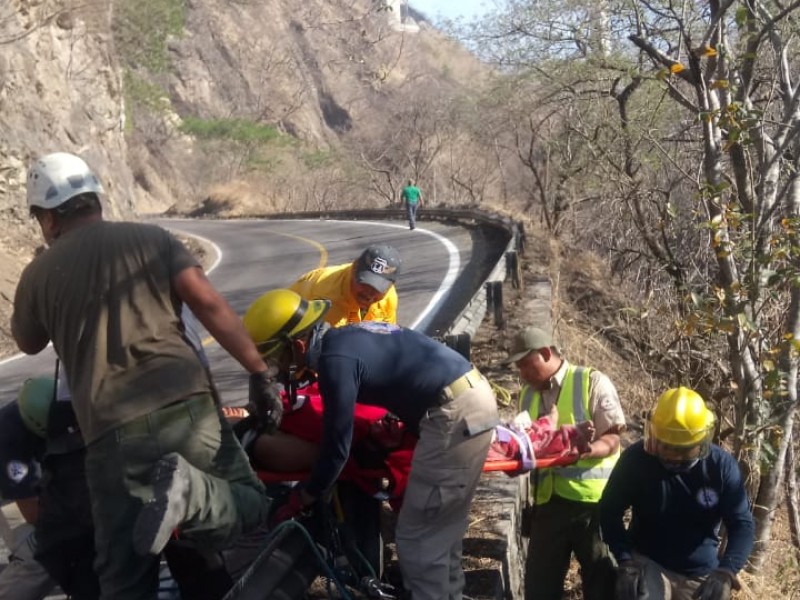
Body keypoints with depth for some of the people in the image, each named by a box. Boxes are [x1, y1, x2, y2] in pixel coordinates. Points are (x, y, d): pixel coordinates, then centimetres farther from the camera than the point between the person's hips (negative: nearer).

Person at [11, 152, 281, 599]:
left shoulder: (39, 274, 14)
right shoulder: (153, 238, 13)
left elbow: (28, 344, 33)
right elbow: (209, 303, 0)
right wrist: (260, 372, 3)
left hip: (111, 430, 1)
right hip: (186, 406, 0)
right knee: (251, 502, 14)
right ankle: (190, 491, -15)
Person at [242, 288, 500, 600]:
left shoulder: (335, 360, -15)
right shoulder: (347, 336, 14)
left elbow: (336, 446, -11)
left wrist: (300, 500, 3)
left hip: (454, 413, -10)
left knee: (417, 533, 1)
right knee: (442, 524, 21)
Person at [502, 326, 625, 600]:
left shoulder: (592, 382, -5)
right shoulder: (527, 393, 12)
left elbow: (612, 439, -10)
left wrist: (584, 450, -29)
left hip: (592, 498, -5)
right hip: (548, 499, 5)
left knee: (599, 578, 5)